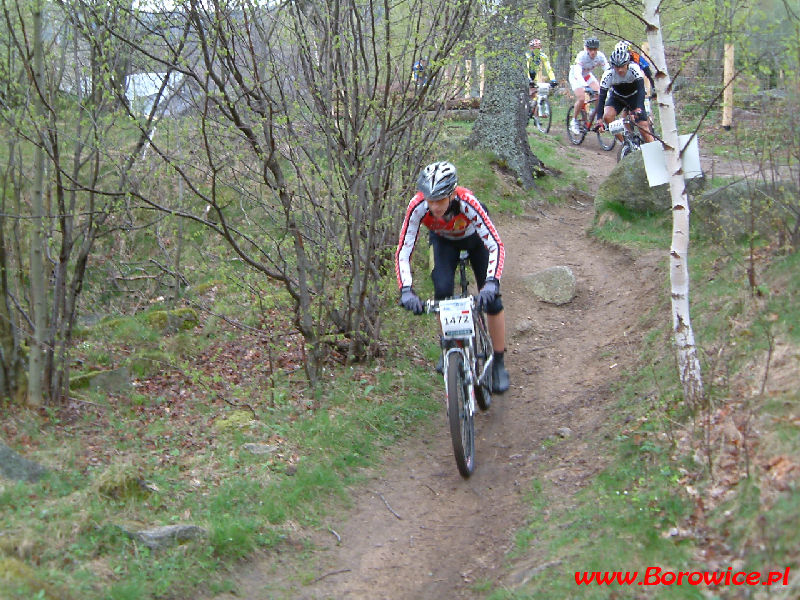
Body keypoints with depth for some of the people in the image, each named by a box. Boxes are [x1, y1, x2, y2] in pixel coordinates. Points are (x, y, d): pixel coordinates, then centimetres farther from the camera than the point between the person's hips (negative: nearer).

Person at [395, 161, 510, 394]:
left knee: (491, 299, -11)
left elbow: (496, 246, -44)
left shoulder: (467, 203, -42)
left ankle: (498, 364, 5)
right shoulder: (418, 207, -37)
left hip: (475, 238, -2)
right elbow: (403, 252, -33)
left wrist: (492, 283, -58)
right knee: (442, 291, -20)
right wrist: (406, 290, -46)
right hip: (444, 241, 2)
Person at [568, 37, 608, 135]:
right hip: (576, 76, -4)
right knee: (581, 99, -23)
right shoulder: (581, 56, -34)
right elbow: (577, 73, -44)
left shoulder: (600, 56, -23)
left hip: (588, 75, 4)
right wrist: (585, 85, -59)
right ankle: (574, 121, -4)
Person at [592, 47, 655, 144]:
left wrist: (639, 109, -55)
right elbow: (602, 97, -31)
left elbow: (641, 89, -39)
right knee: (607, 116, -26)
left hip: (634, 96, -1)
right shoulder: (608, 74, -28)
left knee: (644, 127, -13)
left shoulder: (634, 69, -31)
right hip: (616, 97, 1)